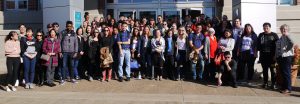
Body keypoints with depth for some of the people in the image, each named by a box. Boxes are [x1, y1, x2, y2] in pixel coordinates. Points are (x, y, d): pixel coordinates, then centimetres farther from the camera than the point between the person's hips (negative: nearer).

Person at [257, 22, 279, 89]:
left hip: (271, 55, -3)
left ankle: (273, 83, 9)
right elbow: (258, 44, 12)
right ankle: (265, 83, 18)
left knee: (272, 69, 0)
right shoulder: (261, 35, 10)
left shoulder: (274, 35, 1)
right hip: (263, 55, 3)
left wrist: (275, 54, -9)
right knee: (264, 69, 9)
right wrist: (259, 50, -2)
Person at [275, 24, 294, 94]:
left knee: (286, 73, -3)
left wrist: (287, 49, -17)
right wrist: (276, 56, 16)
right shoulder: (281, 37, 18)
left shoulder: (287, 36, -9)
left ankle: (288, 88, 4)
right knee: (282, 73, 14)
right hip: (280, 57, 9)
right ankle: (284, 87, 23)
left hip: (286, 56, -9)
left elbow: (292, 44, -26)